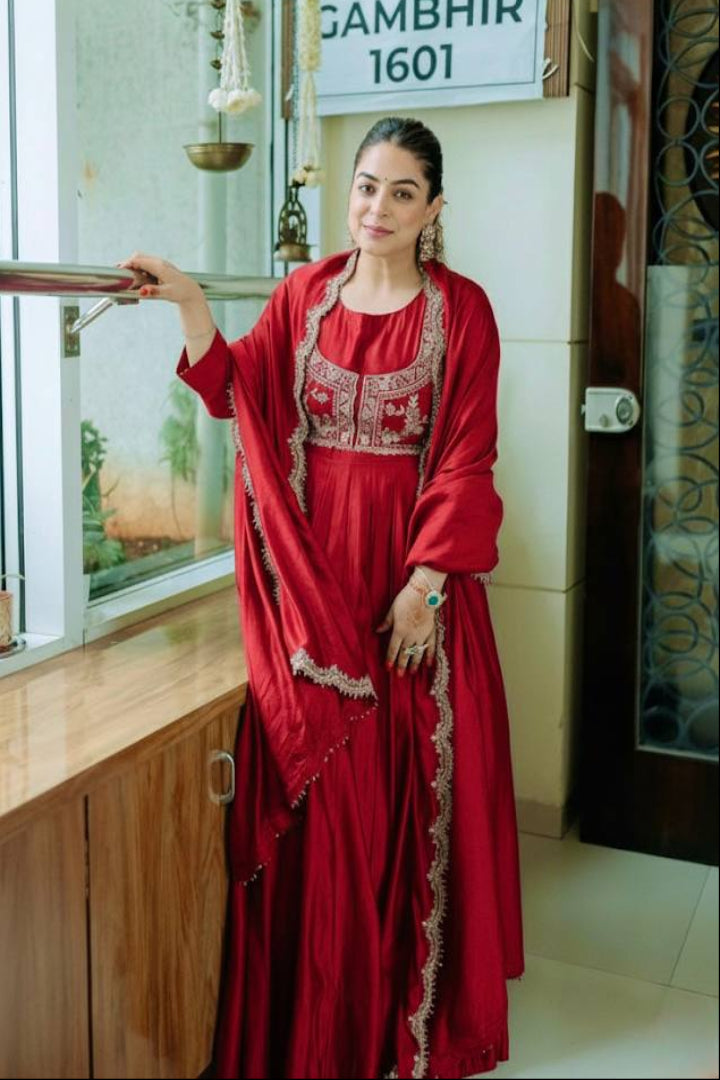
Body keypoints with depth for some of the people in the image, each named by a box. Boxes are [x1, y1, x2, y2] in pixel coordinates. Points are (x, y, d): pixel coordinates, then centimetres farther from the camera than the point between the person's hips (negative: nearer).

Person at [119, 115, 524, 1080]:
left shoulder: (460, 308, -3)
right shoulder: (306, 292, 8)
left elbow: (465, 458, -7)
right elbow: (240, 394, 0)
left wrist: (425, 585, -13)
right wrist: (191, 306, -13)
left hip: (414, 565, -2)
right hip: (315, 563, 3)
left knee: (416, 775, 5)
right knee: (321, 780, 8)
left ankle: (420, 996, 25)